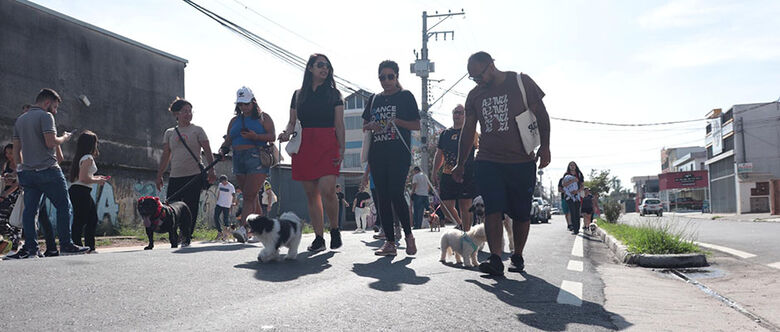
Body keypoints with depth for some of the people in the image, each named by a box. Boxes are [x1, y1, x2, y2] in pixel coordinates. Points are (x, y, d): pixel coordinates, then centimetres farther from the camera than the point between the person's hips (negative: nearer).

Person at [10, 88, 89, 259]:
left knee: (29, 210, 6)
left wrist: (20, 168, 22)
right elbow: (51, 142, -17)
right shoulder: (45, 116, -6)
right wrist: (64, 137, 1)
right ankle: (66, 244, -1)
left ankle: (30, 247, 4)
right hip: (47, 170, -7)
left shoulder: (20, 119, 18)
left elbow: (16, 149, 19)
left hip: (27, 172, 8)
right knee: (64, 206, 0)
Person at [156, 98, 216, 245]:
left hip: (195, 176, -3)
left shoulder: (197, 130, 6)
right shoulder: (169, 133, 14)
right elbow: (165, 156, 15)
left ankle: (186, 238, 6)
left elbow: (208, 151, 0)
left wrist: (211, 170, -12)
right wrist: (159, 175, 10)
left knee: (191, 207, -4)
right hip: (175, 177, 3)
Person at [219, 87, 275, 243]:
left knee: (250, 195, -16)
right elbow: (228, 139, 17)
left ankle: (243, 228, -25)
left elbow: (272, 137, -4)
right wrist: (223, 149, -4)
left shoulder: (263, 117, 6)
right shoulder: (234, 121, 21)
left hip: (257, 159, -6)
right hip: (239, 160, 6)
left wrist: (255, 136, -19)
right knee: (252, 197, 7)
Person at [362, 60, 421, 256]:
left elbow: (417, 125, 1)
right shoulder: (375, 99, 17)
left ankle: (408, 234, 7)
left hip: (399, 153, -5)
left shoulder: (405, 96, 5)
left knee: (396, 194, -14)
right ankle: (389, 242, 7)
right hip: (378, 153, 5)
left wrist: (396, 121, -13)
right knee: (382, 197, 2)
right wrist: (371, 125, -1)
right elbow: (364, 126, 21)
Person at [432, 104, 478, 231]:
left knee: (465, 206, -2)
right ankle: (460, 224, 24)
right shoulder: (444, 133, 16)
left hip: (466, 176, -4)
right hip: (447, 175, 4)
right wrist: (434, 174, 13)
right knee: (446, 205, 1)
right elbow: (439, 155, 19)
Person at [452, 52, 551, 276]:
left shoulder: (521, 82, 2)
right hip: (488, 162, 2)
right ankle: (496, 259, -19)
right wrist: (460, 164, 17)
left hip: (522, 162, -2)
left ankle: (518, 256, 22)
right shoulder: (474, 95, 12)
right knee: (493, 210, -14)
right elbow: (468, 131, 17)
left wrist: (545, 146, -6)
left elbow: (541, 114, 3)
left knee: (522, 213, 4)